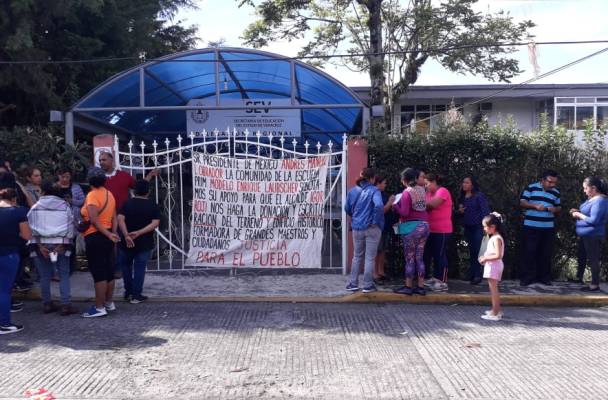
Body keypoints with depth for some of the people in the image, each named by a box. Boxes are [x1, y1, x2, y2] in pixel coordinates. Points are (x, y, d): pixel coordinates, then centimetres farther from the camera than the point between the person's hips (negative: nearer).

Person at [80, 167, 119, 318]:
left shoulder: (92, 195, -13)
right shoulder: (109, 194, 10)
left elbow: (94, 219, -23)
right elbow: (114, 217, 9)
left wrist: (109, 235, -20)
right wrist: (113, 233, 7)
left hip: (95, 237, -8)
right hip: (107, 236, 8)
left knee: (98, 273, -5)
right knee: (109, 271, 14)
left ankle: (99, 307, 0)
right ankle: (109, 303, 24)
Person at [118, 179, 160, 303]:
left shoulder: (127, 203, -2)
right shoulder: (153, 206, -3)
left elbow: (120, 219, -15)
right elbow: (155, 223, -14)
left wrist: (126, 235, -23)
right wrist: (139, 232, -19)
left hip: (127, 242, 1)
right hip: (144, 243, -1)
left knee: (126, 265, 18)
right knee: (139, 267, 5)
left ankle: (128, 292, 21)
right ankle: (136, 295, 5)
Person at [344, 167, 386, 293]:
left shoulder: (353, 191, 5)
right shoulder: (374, 190, -10)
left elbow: (347, 209, 11)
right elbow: (379, 205, -27)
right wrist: (376, 220, -15)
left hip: (357, 228, 5)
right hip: (371, 228, -4)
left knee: (357, 256, 17)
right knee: (370, 258, 5)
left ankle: (353, 284, 20)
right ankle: (367, 285, 11)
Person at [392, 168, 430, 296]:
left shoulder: (407, 192, -12)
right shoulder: (422, 190, 9)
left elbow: (404, 212, -17)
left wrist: (395, 205, -1)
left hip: (412, 227, -6)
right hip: (424, 225, 7)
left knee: (409, 258, 2)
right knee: (419, 258, 11)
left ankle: (408, 287, 7)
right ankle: (421, 287, 13)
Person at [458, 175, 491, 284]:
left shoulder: (479, 195, -7)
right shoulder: (462, 197, 12)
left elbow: (485, 210, -13)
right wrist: (460, 211, 0)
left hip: (478, 227, -6)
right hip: (467, 227, 6)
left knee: (478, 251, -6)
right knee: (471, 251, 11)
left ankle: (478, 275, -3)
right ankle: (471, 274, 17)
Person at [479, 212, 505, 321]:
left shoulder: (496, 238, -19)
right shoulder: (494, 237, 11)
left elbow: (498, 255, -26)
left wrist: (485, 258, -17)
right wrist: (485, 257, 6)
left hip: (494, 266, -10)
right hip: (492, 266, 10)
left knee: (493, 289, -4)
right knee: (493, 289, 19)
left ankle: (495, 313, 1)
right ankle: (497, 310, 31)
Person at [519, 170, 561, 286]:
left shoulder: (556, 192, 10)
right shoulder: (531, 188, -1)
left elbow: (559, 207, 17)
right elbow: (522, 202, -4)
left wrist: (555, 209, -7)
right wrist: (535, 205, -19)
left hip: (548, 228, 4)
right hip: (531, 227, -4)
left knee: (546, 253, 8)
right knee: (529, 252, -2)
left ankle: (544, 277, 18)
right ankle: (527, 277, 3)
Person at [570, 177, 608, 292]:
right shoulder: (592, 198, 8)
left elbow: (594, 220, -27)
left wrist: (579, 215, -17)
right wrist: (578, 211, 5)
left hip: (593, 236, -10)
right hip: (584, 234, 10)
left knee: (593, 259, -2)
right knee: (581, 256, 22)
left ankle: (595, 285, 7)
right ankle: (578, 277, 37)